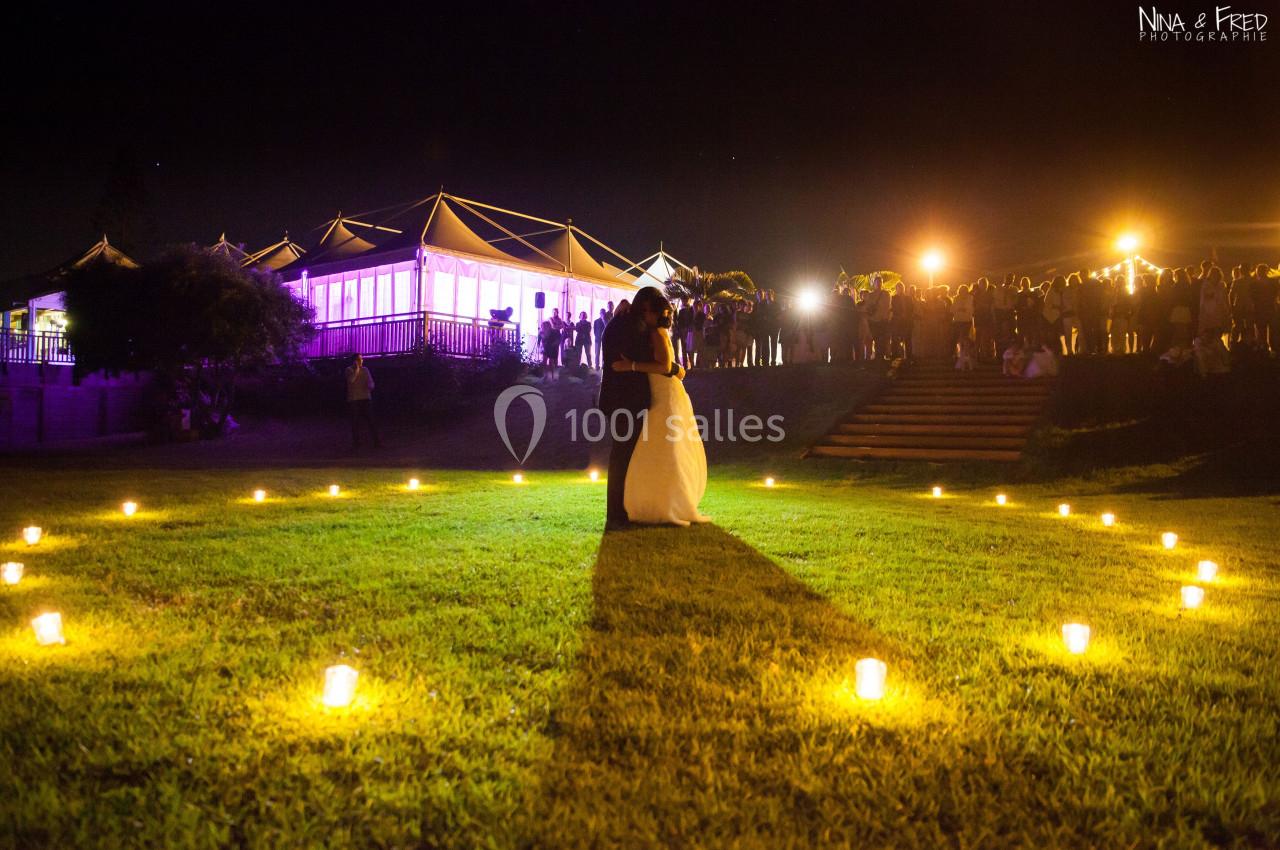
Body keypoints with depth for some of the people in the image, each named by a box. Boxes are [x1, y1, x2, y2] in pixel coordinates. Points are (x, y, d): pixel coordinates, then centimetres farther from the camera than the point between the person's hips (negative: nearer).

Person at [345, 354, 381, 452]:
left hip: (366, 398, 2)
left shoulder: (365, 369, 11)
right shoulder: (349, 370, 2)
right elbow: (351, 380, -16)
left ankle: (376, 442, -1)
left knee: (370, 420, -3)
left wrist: (370, 386, -12)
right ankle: (356, 443, 9)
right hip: (353, 400, -2)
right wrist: (357, 369, -12)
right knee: (355, 422, 1)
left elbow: (371, 382, 10)